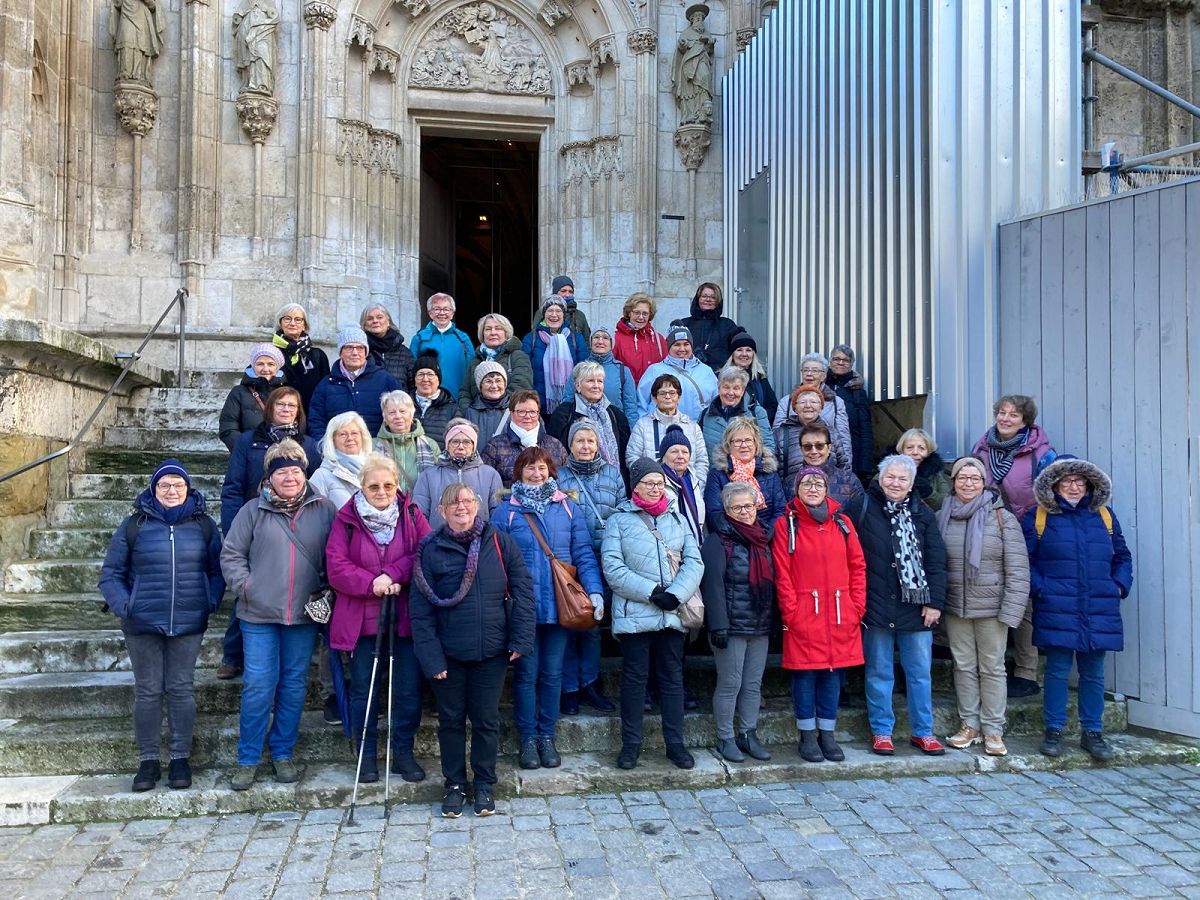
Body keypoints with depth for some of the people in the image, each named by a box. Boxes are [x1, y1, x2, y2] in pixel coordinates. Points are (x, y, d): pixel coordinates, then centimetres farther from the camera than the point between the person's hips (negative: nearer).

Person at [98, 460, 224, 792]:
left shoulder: (203, 525, 4)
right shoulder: (134, 524, 1)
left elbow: (217, 570, 9)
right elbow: (111, 573, 5)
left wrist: (211, 602, -5)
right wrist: (123, 605, -9)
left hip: (188, 624, 0)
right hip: (143, 624, 0)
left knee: (181, 689, 6)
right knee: (147, 691, 7)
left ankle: (180, 757, 17)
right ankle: (148, 759, 19)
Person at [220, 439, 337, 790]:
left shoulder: (324, 510, 3)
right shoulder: (253, 511, 1)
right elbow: (231, 554, 5)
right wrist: (244, 585, -7)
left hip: (304, 616, 1)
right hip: (259, 615, -1)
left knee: (294, 685, 10)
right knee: (258, 685, 0)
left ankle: (282, 753, 25)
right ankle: (248, 759, 15)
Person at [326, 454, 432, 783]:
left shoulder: (412, 514, 2)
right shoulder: (346, 518, -1)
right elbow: (336, 567, -7)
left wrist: (393, 574, -18)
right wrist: (372, 583, -19)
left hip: (406, 617, 1)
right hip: (361, 619, -1)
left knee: (409, 690, 7)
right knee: (364, 691, 10)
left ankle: (403, 753, 24)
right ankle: (366, 755, 26)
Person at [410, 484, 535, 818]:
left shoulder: (500, 544, -1)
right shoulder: (431, 550, -3)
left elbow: (523, 591, -1)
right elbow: (420, 606, -5)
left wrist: (521, 638, -8)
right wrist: (430, 655, -11)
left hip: (491, 652, 0)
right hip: (449, 653, 0)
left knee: (486, 720, 11)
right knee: (451, 720, 12)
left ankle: (485, 783, 28)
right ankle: (454, 784, 29)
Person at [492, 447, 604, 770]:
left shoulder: (567, 508, 6)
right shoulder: (506, 511, 1)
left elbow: (584, 553, 3)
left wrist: (595, 590, -8)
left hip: (560, 606, 2)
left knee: (552, 673, 10)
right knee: (526, 673, 6)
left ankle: (547, 736, 23)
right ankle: (528, 739, 19)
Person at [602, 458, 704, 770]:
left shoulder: (677, 519, 12)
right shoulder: (619, 520, 1)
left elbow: (694, 561, 5)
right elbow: (613, 568, -8)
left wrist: (676, 594, -12)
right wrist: (651, 592, -15)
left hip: (672, 614, 3)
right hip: (634, 614, -3)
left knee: (673, 678, 9)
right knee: (634, 679, 4)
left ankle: (675, 743, 19)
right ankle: (631, 744, 15)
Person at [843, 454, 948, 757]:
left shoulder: (923, 514, 6)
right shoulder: (861, 509, -3)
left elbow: (936, 561, 5)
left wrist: (935, 602, -2)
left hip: (916, 607, 3)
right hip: (876, 607, -2)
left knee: (920, 671, 9)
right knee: (879, 672, 8)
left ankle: (922, 731, 23)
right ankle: (881, 731, 19)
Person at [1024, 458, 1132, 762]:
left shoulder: (1105, 516, 13)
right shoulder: (1037, 517, 2)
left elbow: (1123, 557, 18)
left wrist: (1119, 586, 4)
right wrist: (1040, 588, -11)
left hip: (1099, 611, 3)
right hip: (1056, 610, -3)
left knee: (1093, 673, 10)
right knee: (1057, 671, 1)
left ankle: (1092, 732, 21)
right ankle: (1054, 731, 13)